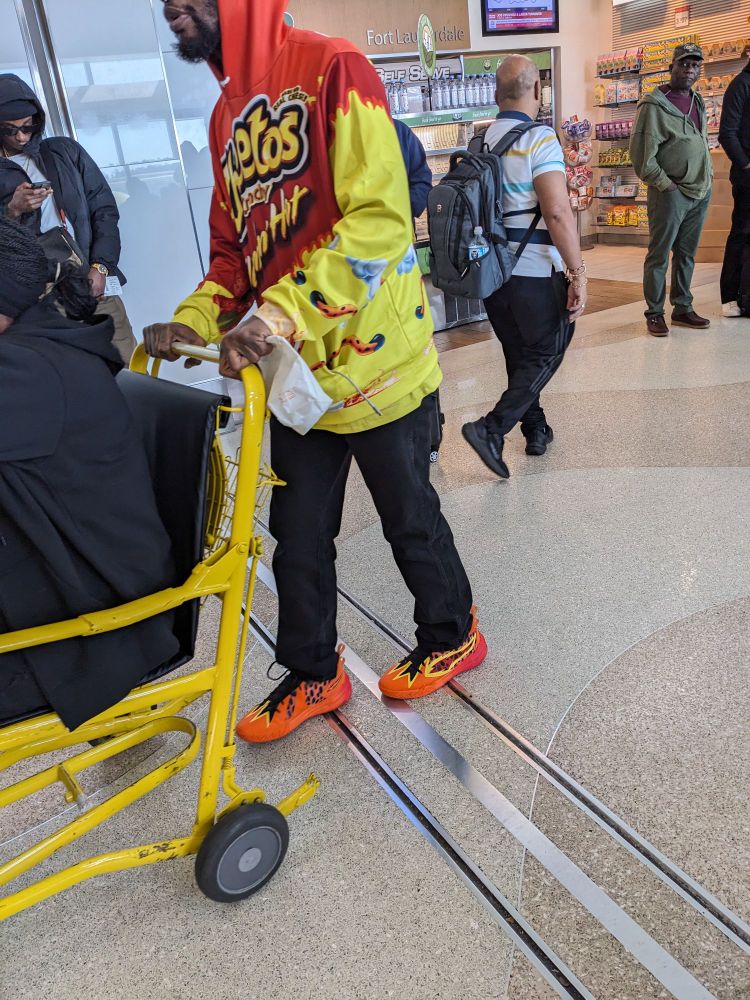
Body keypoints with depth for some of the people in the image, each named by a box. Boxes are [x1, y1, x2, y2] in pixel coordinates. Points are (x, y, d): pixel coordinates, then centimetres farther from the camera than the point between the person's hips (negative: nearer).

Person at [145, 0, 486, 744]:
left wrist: (283, 313, -29)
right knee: (298, 534, 13)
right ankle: (312, 675, 32)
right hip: (295, 370, 7)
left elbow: (379, 219, -20)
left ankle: (452, 637, 36)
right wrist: (196, 320, -2)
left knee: (409, 518, 10)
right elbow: (233, 248, 16)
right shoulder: (228, 113, 13)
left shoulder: (332, 69, -10)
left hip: (372, 360, -7)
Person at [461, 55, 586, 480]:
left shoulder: (478, 142, 8)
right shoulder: (539, 139, -13)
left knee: (519, 353, 18)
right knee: (547, 353, 5)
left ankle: (536, 430, 27)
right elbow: (558, 213, -21)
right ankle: (492, 428, -9)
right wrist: (578, 274, -16)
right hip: (535, 270, -7)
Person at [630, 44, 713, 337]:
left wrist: (708, 175, 14)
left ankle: (683, 308, 19)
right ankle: (654, 313, 6)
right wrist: (665, 184, -13)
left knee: (686, 254, 11)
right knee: (659, 255, -2)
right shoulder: (654, 105, -8)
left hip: (701, 192, 7)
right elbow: (642, 154, -13)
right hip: (670, 193, -7)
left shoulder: (697, 102, 16)